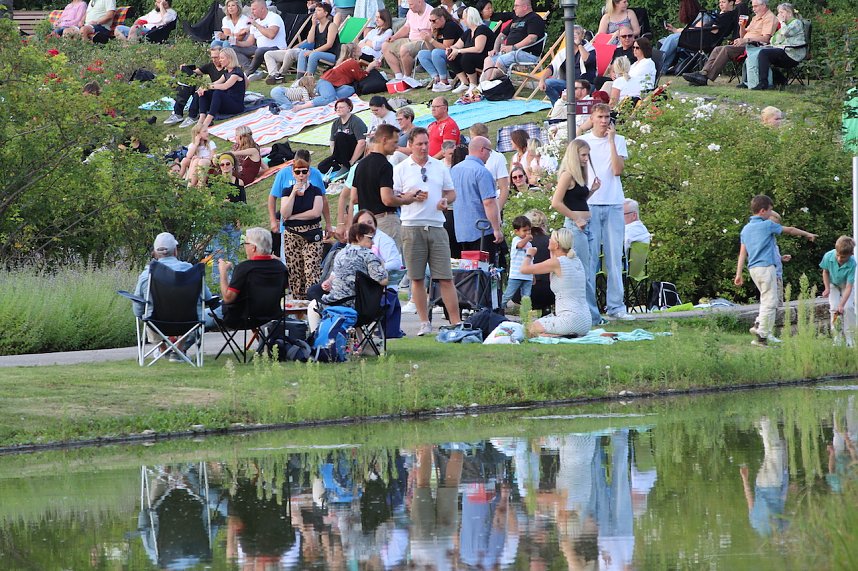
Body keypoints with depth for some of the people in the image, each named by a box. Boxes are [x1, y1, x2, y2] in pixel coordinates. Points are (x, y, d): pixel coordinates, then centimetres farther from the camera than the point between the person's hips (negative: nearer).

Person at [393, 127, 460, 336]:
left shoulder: (440, 167, 14)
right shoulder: (401, 169, 5)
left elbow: (451, 192, 19)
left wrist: (446, 200, -2)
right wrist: (413, 197, -13)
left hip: (437, 226, 1)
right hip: (412, 227, -1)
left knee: (446, 278, -3)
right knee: (417, 278, 2)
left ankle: (456, 322, -3)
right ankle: (424, 323, 10)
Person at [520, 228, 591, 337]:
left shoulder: (556, 263, -12)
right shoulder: (576, 262, 12)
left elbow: (524, 269, -7)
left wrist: (529, 255, 12)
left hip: (571, 319, -9)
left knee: (531, 329, 10)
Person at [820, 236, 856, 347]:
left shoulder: (852, 264, -37)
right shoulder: (828, 256, -30)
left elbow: (849, 287, -33)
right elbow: (825, 271, -7)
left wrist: (842, 305, -37)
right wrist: (827, 288, -15)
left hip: (846, 285, -2)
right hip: (833, 284, 2)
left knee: (848, 307, -18)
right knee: (834, 308, -13)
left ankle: (850, 340, -8)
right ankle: (837, 339, -6)